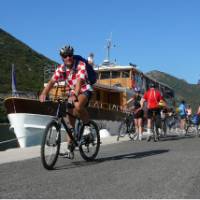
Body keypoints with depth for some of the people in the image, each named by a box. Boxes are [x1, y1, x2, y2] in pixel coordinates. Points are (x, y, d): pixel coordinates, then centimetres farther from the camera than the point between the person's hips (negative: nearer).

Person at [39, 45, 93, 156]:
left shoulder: (80, 65, -21)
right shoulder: (61, 68, -7)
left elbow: (79, 81, -34)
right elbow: (52, 81, -15)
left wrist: (74, 95, -50)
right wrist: (44, 94, -32)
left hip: (84, 90, -5)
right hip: (72, 92, 5)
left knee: (78, 106, -36)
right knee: (70, 115, 2)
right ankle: (70, 143, 16)